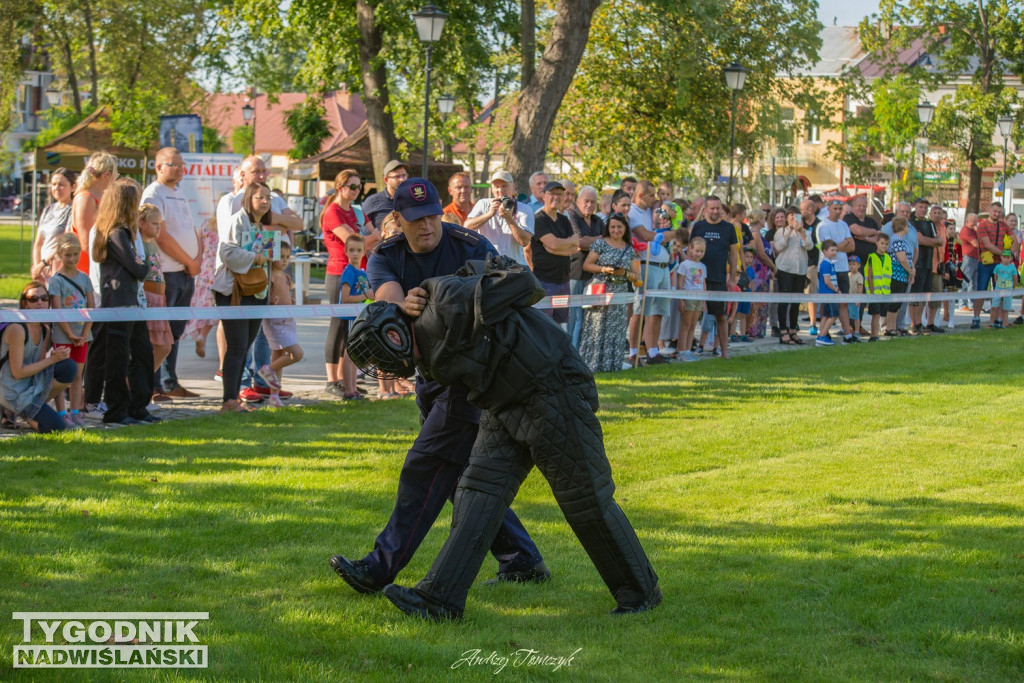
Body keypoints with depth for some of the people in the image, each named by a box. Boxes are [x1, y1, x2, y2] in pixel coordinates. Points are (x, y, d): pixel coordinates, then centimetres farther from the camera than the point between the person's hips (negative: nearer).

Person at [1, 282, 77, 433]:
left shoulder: (45, 330, 5)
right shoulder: (16, 329, -21)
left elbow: (40, 365, 6)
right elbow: (18, 373, -20)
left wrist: (55, 356, -14)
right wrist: (52, 359, -19)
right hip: (13, 392, -8)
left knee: (69, 367, -15)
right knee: (57, 427, -18)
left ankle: (36, 407, -1)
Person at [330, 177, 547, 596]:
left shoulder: (471, 248, -13)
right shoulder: (386, 258, -3)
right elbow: (386, 294, -25)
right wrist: (404, 304, -50)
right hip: (431, 376, 7)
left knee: (426, 467, -13)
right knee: (461, 477, 12)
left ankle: (381, 568, -13)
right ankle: (521, 561, 22)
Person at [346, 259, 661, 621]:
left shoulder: (449, 303, -20)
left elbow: (523, 282, -17)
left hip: (554, 397, -9)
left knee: (587, 502, 0)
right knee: (480, 492, -1)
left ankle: (640, 592, 16)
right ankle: (440, 598, -4)